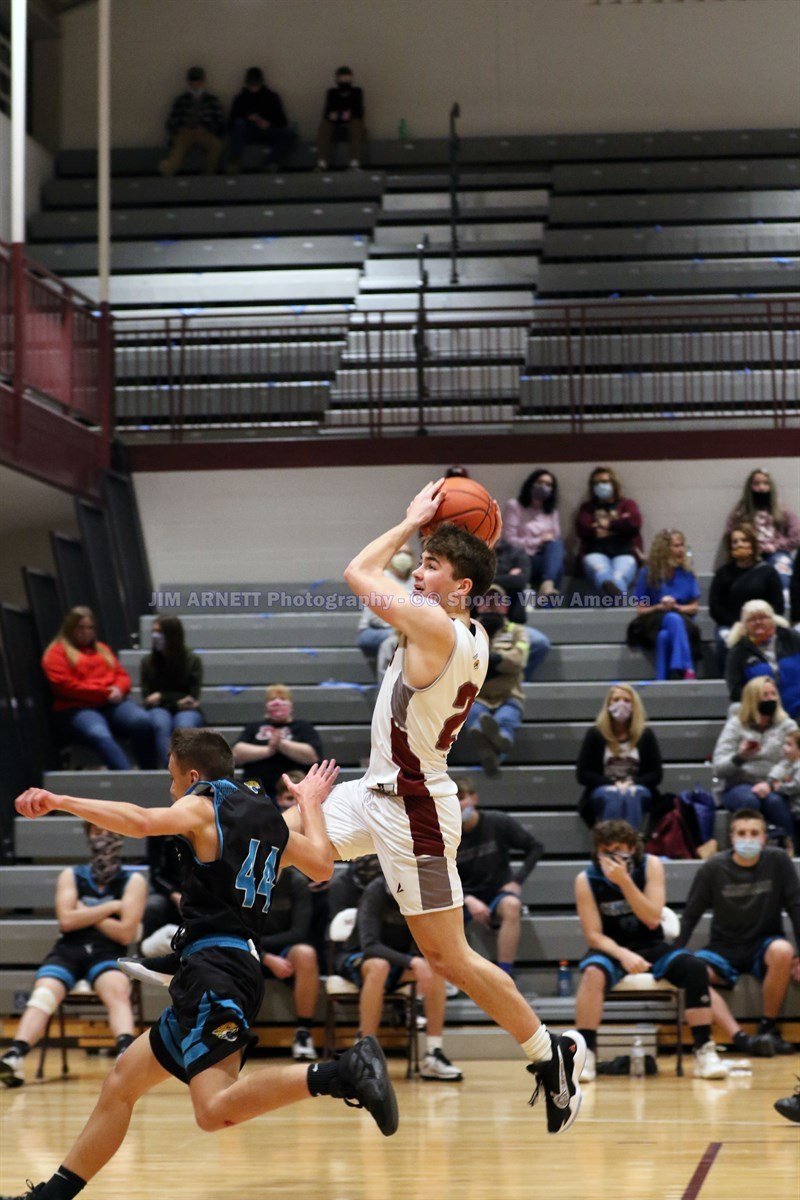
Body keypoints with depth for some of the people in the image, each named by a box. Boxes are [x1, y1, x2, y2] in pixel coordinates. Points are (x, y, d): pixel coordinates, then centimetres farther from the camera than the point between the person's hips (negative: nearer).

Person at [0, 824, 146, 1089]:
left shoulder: (133, 881, 10)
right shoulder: (71, 876, 16)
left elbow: (126, 933, -2)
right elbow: (67, 920, -1)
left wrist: (86, 914, 0)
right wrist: (111, 907, -2)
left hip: (106, 954, -1)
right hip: (67, 951, 1)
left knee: (118, 991, -35)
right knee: (43, 993, -29)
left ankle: (126, 1052, -58)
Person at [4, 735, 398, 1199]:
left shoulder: (203, 805, -1)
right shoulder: (269, 818, 21)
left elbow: (141, 821, -20)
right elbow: (322, 865, 34)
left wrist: (58, 801, -20)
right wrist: (311, 804, 48)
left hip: (216, 969, -10)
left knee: (216, 1109, -26)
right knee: (122, 1081, 17)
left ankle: (346, 1071, -36)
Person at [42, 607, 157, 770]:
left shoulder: (101, 649, 30)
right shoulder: (57, 653, 11)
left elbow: (122, 675, 24)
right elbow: (65, 686, -4)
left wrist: (118, 689, -3)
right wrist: (104, 693, -7)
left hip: (113, 703, 5)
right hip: (78, 709, -5)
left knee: (143, 722, -29)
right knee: (100, 735, -40)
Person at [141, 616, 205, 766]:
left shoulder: (192, 660, 3)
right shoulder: (148, 662, 7)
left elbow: (192, 697, 0)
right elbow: (148, 698, 3)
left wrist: (162, 697, -5)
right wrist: (177, 702, -9)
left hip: (186, 710, -1)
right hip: (159, 710, 1)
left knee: (184, 725, -37)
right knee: (161, 724, -36)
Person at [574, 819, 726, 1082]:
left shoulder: (650, 866, -7)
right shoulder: (586, 880, -10)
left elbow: (653, 920, -16)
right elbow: (593, 934, -12)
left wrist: (623, 880, -27)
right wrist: (622, 954, -31)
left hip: (651, 948, 2)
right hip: (612, 949, -2)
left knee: (695, 967, -26)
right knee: (593, 972, -37)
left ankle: (704, 1051, -22)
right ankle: (586, 1053, -35)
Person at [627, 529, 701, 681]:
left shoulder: (687, 574, 9)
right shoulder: (647, 574, 3)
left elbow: (694, 608, 11)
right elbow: (641, 610, 5)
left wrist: (676, 607, -9)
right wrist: (659, 607, -14)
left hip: (683, 621, 2)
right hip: (652, 624, -2)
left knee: (665, 636, -37)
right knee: (673, 619, -38)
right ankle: (687, 669, -49)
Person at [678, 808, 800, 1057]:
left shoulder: (778, 862, -5)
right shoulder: (713, 868, -5)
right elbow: (690, 916, -1)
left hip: (764, 946, 0)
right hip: (724, 949, 0)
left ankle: (769, 1028, -16)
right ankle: (740, 1038, -36)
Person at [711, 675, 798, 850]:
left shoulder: (787, 725, 8)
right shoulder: (736, 725, 6)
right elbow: (718, 769, -4)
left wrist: (771, 784, -21)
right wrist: (739, 757, -24)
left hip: (773, 788, 1)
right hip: (739, 785, -1)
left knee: (775, 801, -35)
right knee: (749, 800, -36)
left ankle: (791, 847, -33)